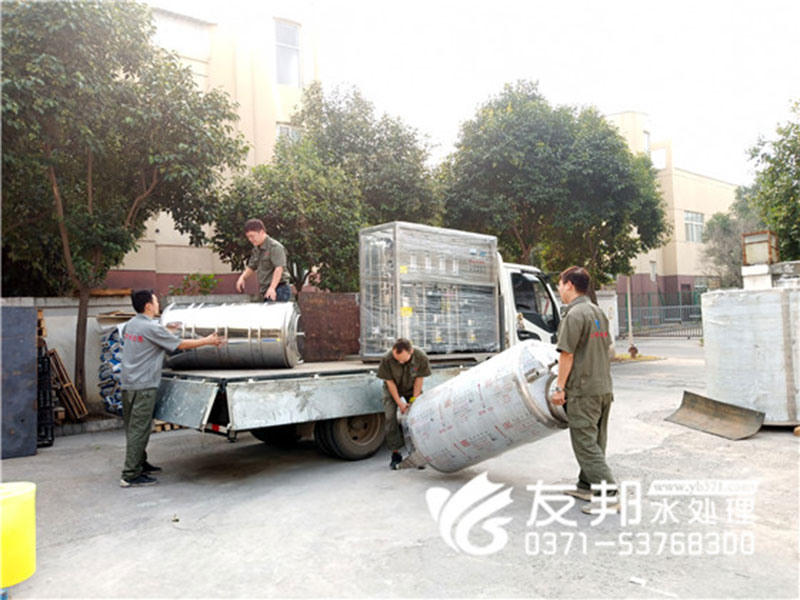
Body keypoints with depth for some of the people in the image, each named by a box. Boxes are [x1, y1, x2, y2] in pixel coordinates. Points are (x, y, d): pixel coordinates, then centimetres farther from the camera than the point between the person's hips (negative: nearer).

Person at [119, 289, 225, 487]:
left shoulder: (129, 325, 9)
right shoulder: (152, 328, -17)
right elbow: (181, 344, -11)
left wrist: (166, 330, 33)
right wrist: (207, 341, 1)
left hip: (127, 383, 9)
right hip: (143, 386, -9)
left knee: (134, 428, 17)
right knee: (139, 430, -4)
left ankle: (140, 464, 30)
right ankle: (130, 475, -1)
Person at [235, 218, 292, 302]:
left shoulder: (275, 247, -11)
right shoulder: (256, 250, 17)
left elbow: (279, 268, -22)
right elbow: (251, 267, 29)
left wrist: (272, 288, -32)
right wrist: (243, 277, 8)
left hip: (278, 290, -9)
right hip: (267, 293, 9)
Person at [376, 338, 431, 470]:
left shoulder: (421, 357, -31)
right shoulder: (387, 359, -34)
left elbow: (419, 379, -17)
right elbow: (390, 382, -22)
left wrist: (414, 400, -18)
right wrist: (400, 403, -20)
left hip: (412, 388, 1)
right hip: (393, 389, -1)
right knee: (391, 418, -14)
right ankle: (396, 454, -3)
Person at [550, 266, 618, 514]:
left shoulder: (574, 314, -15)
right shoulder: (598, 312, 14)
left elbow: (567, 355, -18)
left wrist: (559, 387, -13)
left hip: (583, 389, -10)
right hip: (604, 387, 10)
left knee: (585, 442, -4)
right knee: (595, 440, 16)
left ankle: (608, 494, -6)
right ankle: (587, 485, 27)